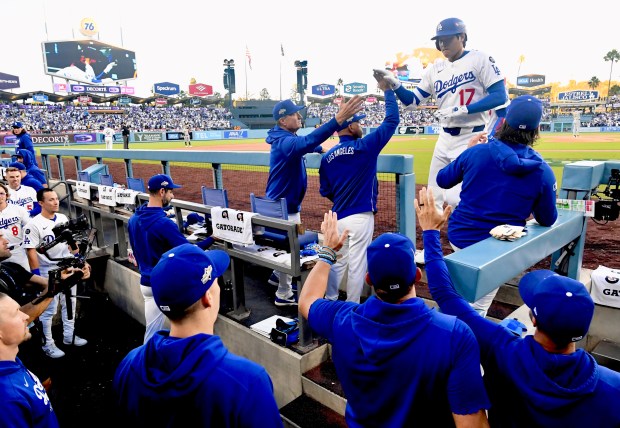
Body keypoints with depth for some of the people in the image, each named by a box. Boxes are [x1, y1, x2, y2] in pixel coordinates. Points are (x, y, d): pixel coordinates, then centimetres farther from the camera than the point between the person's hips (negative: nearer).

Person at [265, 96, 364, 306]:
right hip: (284, 206, -10)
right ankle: (284, 295, 19)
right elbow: (307, 141, -47)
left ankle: (278, 275, 47)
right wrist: (338, 119, -54)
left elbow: (305, 143, 25)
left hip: (284, 202, 10)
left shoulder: (286, 138, 6)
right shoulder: (285, 142, -27)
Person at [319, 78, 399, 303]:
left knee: (337, 262, 18)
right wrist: (387, 89, 5)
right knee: (356, 264, 5)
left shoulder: (327, 156, 3)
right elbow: (392, 120, -5)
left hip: (338, 217, 5)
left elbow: (325, 191, 10)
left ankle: (329, 302, 30)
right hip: (361, 217, -5)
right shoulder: (365, 146, -11)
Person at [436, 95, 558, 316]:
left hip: (459, 237, 2)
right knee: (477, 310, 11)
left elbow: (443, 180, 6)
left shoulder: (476, 152, -10)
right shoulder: (543, 172, -11)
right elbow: (547, 220, 1)